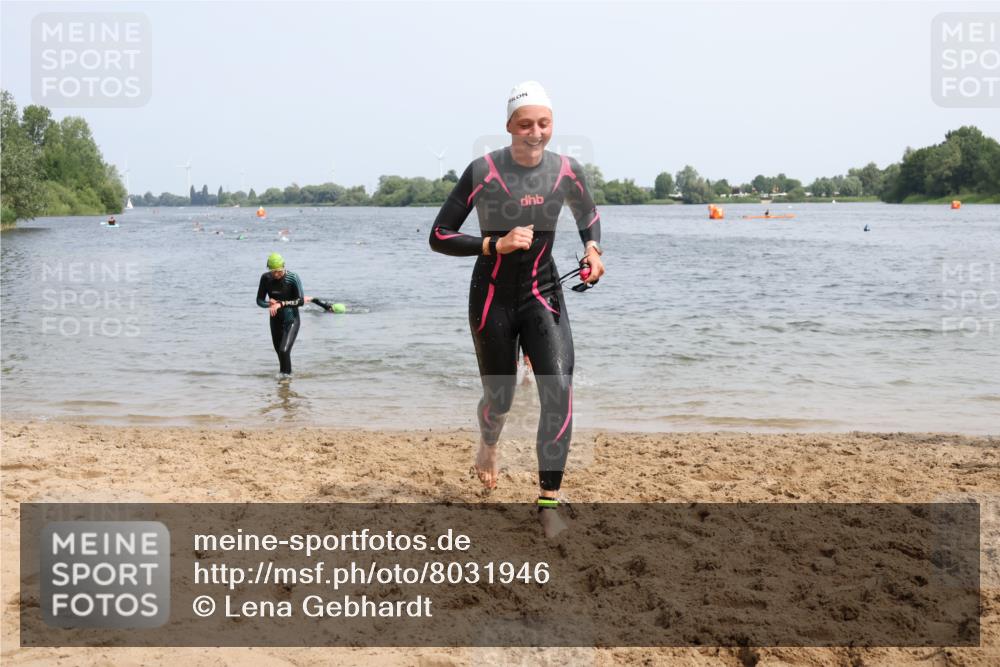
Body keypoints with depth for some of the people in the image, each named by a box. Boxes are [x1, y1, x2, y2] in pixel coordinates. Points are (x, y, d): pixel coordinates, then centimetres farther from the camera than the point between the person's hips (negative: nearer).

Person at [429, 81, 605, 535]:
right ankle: (488, 444, 50)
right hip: (492, 298, -2)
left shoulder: (566, 171, -5)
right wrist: (496, 245, -25)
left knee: (559, 390, -17)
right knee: (500, 397, 11)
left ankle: (549, 500, -7)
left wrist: (593, 248, -4)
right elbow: (439, 237, -13)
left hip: (543, 295, 2)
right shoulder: (483, 171, -15)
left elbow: (588, 215, 17)